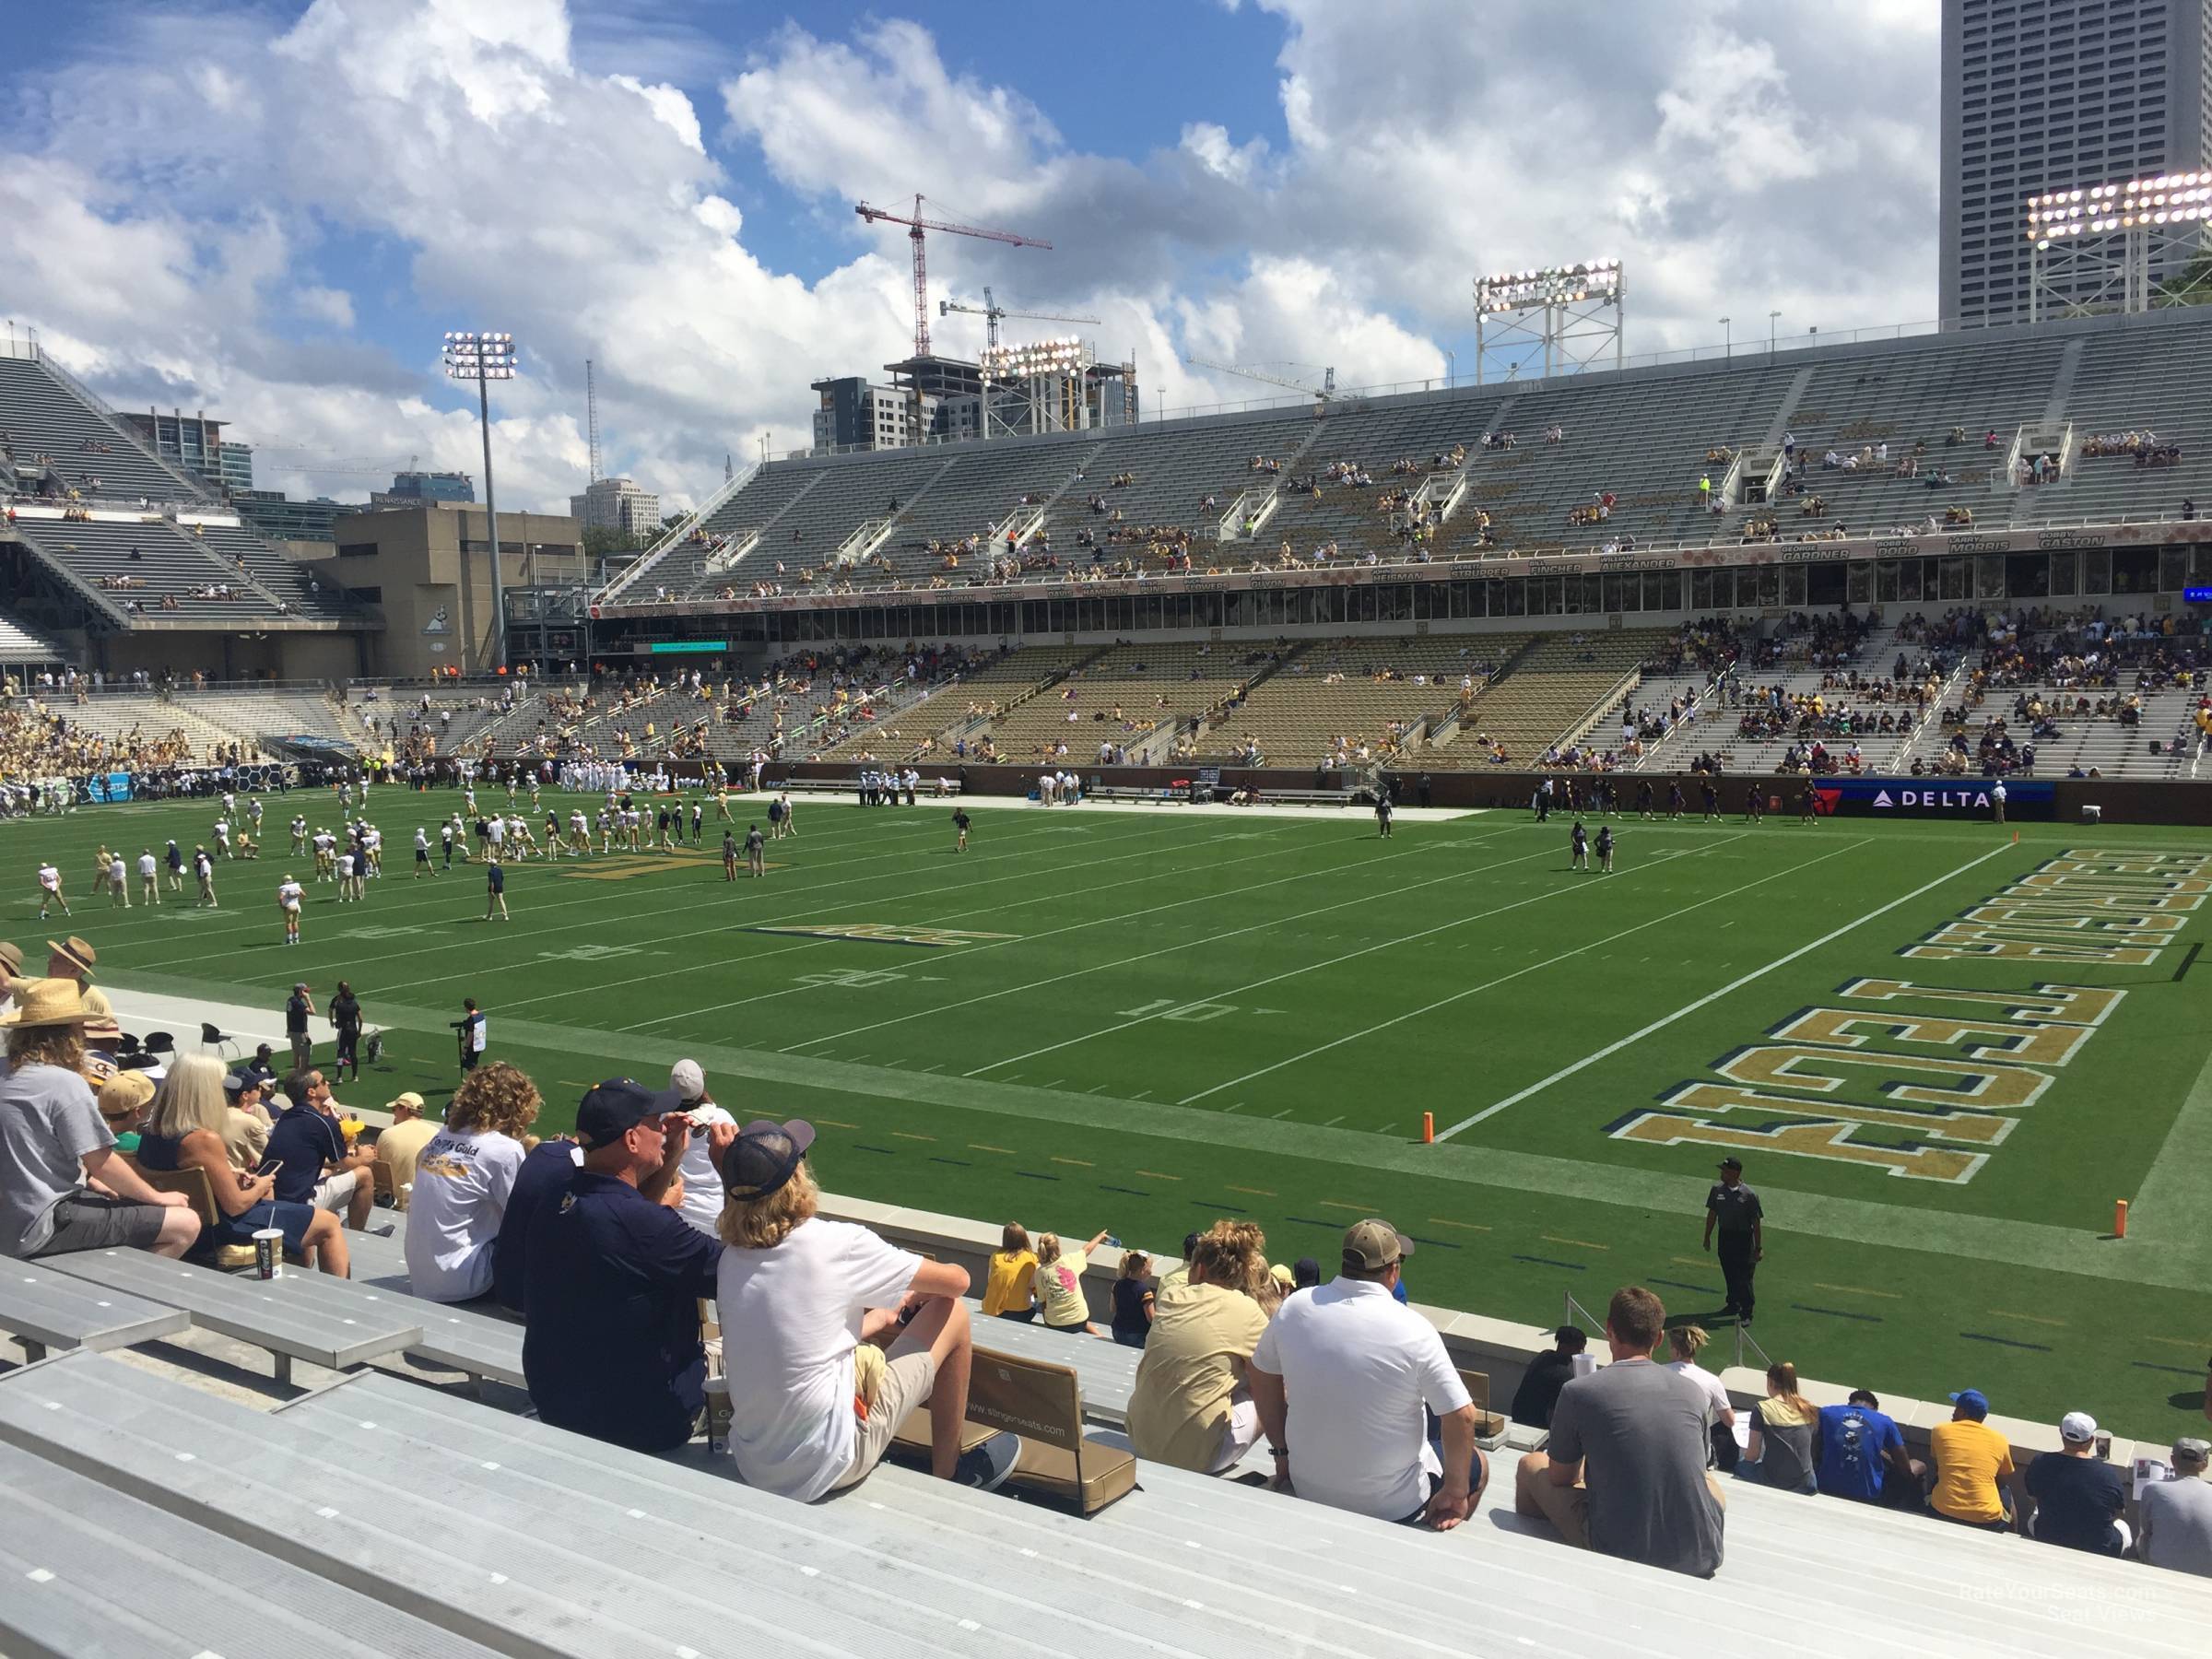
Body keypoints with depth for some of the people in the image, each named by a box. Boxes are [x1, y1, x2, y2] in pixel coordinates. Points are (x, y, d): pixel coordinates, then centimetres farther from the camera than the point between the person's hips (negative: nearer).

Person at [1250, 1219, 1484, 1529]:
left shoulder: (1294, 1308, -10)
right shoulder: (1414, 1330, -21)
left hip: (1308, 1489, 5)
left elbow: (1262, 1378, 4)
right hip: (1393, 1505, -4)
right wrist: (1456, 1493, -5)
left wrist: (1282, 1451, 16)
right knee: (1477, 1466, 23)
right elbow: (1461, 1416, -18)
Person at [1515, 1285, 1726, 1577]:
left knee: (1531, 1465, 20)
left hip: (1621, 1558, -3)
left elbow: (1560, 1478, 6)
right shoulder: (1694, 1393, 3)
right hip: (1701, 1562, 3)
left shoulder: (1578, 1392, -8)